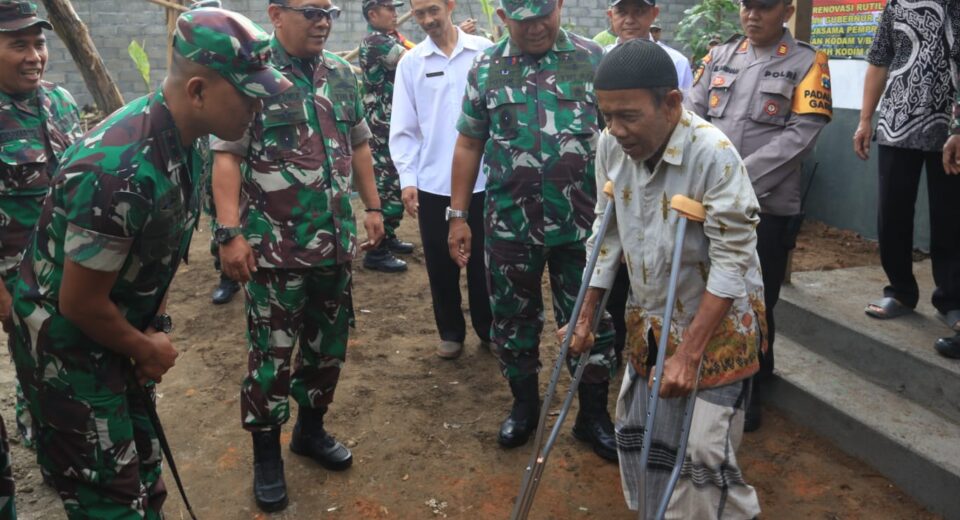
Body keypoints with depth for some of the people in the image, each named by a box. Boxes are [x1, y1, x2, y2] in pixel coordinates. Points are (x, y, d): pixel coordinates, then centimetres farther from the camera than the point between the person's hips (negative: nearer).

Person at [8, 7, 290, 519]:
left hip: (115, 335, 8)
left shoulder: (181, 139, -5)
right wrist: (148, 349, -9)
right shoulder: (121, 170, -34)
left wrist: (155, 330, 3)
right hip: (68, 347, -8)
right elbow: (80, 304, -25)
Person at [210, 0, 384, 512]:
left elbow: (358, 145, 17)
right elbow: (227, 157, -12)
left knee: (329, 346, 16)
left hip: (335, 242, 6)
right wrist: (230, 232, -18)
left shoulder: (343, 75, 9)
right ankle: (266, 455, 21)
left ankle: (311, 429, 36)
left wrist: (372, 206, 14)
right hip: (274, 248, -5)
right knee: (271, 354, 5)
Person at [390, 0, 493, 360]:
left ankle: (489, 329, 26)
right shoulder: (410, 62, 3)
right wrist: (407, 178, -3)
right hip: (433, 182, 2)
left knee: (482, 260, 9)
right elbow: (403, 128, 4)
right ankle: (451, 332, 27)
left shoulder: (484, 51, -1)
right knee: (441, 264, 10)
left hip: (482, 178, -1)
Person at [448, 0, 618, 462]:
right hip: (508, 225, 1)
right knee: (513, 320, 14)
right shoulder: (485, 68, 4)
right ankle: (524, 404, 36)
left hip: (582, 223, -1)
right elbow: (469, 145, 8)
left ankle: (593, 414, 28)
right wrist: (458, 216, 5)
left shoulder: (594, 59, 0)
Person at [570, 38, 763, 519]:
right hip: (651, 321, 6)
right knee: (636, 437, 15)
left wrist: (688, 353, -24)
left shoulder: (713, 154, -25)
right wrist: (586, 316, 6)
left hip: (718, 325, -6)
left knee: (705, 454, -4)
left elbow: (733, 260, -24)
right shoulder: (610, 146, -8)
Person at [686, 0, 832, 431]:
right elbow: (692, 114, 4)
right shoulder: (718, 56, 11)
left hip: (766, 206, -3)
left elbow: (801, 134, -11)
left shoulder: (807, 63, -1)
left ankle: (749, 391, 27)